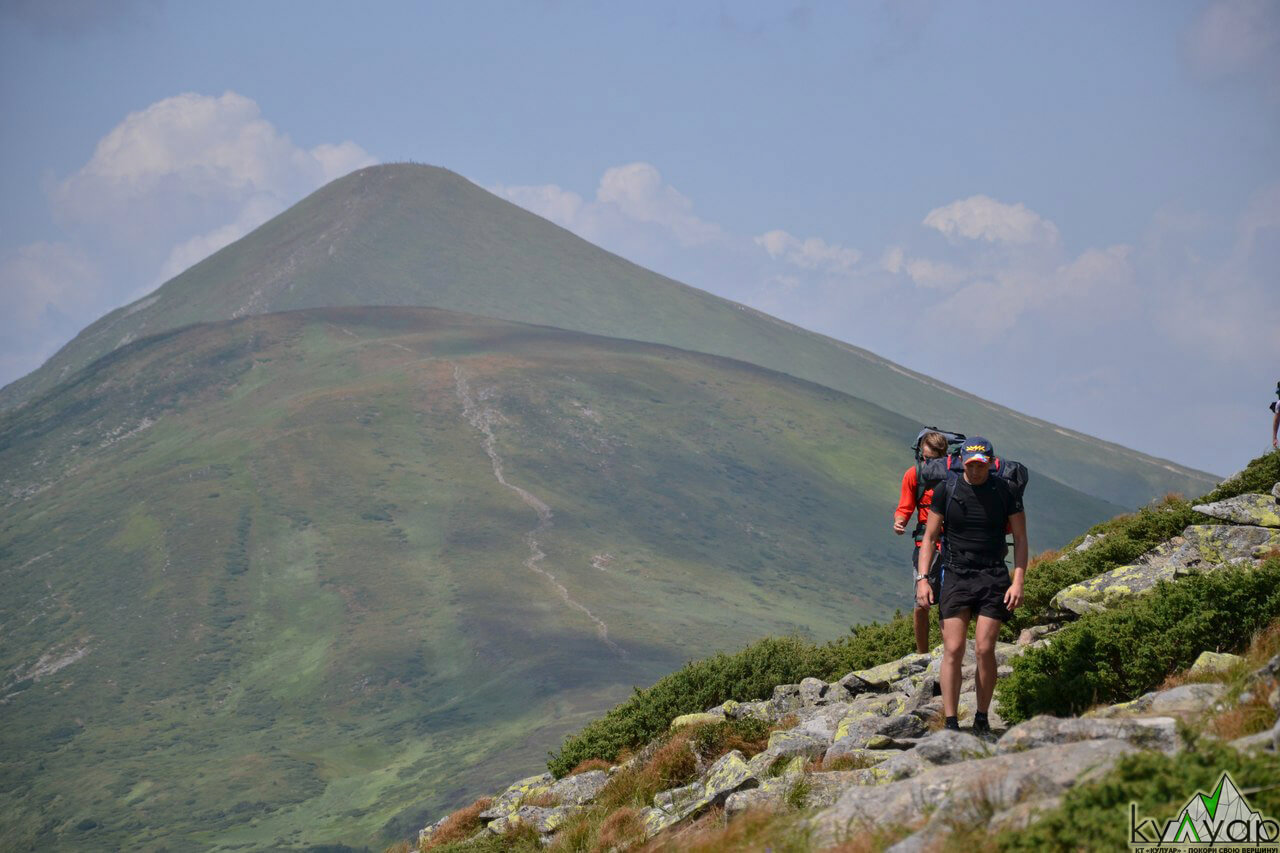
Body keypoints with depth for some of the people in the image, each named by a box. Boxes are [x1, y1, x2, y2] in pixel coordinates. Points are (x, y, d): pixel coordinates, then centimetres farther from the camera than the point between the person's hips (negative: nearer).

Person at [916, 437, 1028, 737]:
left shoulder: (1006, 492, 0)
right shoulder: (946, 490, 1)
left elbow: (1020, 539, 4)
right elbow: (929, 537, 5)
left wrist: (1018, 581, -6)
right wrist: (922, 579, -3)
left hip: (994, 577, 0)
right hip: (955, 575, 0)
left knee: (985, 649, -7)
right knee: (953, 650, -8)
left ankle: (982, 720, 6)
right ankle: (951, 723, -5)